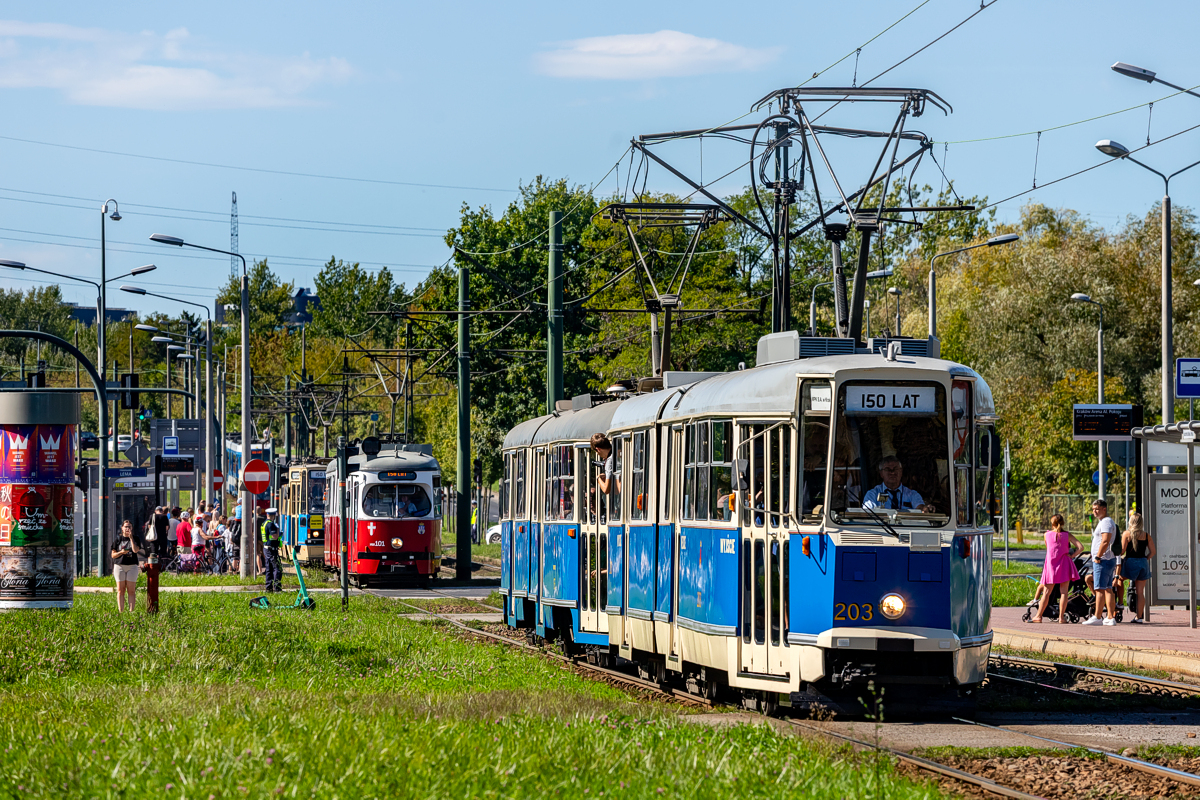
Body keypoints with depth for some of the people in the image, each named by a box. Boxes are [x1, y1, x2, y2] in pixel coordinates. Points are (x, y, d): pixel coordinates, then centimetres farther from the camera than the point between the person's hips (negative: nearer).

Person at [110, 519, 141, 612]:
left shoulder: (135, 538, 7)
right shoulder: (118, 538, 8)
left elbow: (136, 550, -12)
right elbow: (113, 555, 8)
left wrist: (131, 538, -13)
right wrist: (121, 552, -12)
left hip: (132, 566, 0)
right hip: (119, 565, 0)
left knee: (131, 590, -3)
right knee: (120, 590, -1)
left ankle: (131, 611, -1)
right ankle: (120, 611, 0)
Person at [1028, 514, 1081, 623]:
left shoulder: (1047, 535, 1)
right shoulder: (1067, 535, -2)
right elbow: (1080, 547, -10)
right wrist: (1072, 556, -2)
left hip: (1050, 563, 1)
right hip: (1064, 564, -1)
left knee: (1046, 592, 6)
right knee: (1063, 592, 2)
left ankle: (1038, 616, 5)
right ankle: (1061, 617, 0)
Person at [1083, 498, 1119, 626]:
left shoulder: (1106, 522, -13)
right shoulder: (1103, 522, 21)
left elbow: (1105, 541, -23)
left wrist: (1097, 557, -19)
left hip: (1103, 560, -11)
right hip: (1109, 560, 11)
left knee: (1100, 589, -11)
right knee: (1108, 589, 9)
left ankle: (1097, 617, -12)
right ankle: (1111, 617, 8)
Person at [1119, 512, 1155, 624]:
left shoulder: (1127, 534, -4)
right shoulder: (1146, 535, 6)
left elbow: (1122, 550, -9)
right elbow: (1153, 552, 5)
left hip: (1130, 563, -4)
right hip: (1143, 563, 4)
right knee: (1140, 592, 5)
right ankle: (1139, 617, 6)